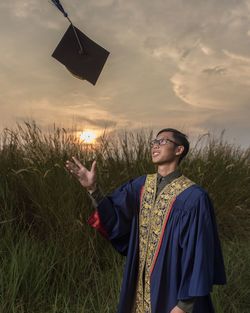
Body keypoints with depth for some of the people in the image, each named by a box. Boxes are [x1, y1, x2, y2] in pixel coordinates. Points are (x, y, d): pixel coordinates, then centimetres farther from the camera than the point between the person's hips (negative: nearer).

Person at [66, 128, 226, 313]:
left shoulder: (193, 197, -18)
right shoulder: (142, 185, 2)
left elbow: (198, 254, -18)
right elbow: (115, 217, -4)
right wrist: (93, 188, -19)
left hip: (172, 291, -5)